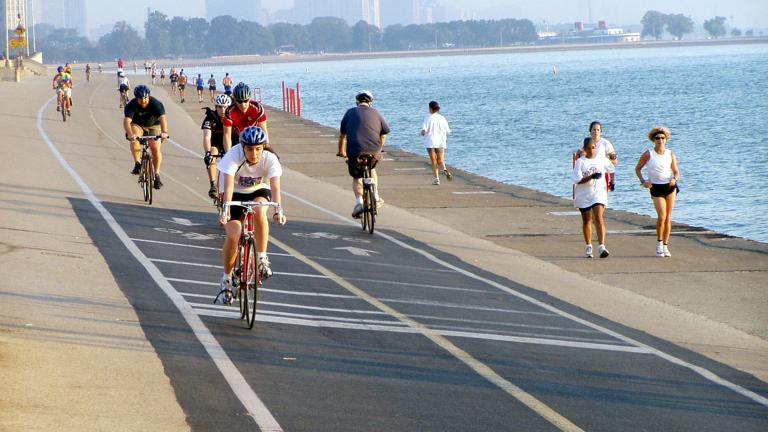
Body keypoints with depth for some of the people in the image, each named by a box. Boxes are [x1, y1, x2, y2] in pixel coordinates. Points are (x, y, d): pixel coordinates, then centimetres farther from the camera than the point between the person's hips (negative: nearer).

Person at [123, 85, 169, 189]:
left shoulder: (156, 104, -28)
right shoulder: (131, 106, -27)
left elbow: (162, 118, -43)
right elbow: (127, 121, -41)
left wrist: (164, 132, -62)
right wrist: (130, 134, -60)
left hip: (153, 126, 0)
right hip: (137, 125, 0)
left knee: (156, 149, -15)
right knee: (134, 139, -32)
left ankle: (157, 174, -1)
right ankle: (137, 164, -25)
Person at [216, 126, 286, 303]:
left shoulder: (270, 159, -25)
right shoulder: (233, 156, -29)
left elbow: (275, 186, -35)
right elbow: (228, 184, -39)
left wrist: (278, 210, -50)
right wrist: (225, 209, -53)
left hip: (259, 191, 1)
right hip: (236, 194, -1)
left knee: (259, 211, -36)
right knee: (232, 236, -17)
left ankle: (261, 258, -21)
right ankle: (226, 278, 6)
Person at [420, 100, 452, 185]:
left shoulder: (428, 118, -6)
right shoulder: (442, 118, 2)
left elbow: (424, 130, -15)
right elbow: (447, 131, 5)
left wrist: (423, 133, 8)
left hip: (431, 142, -2)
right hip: (441, 143, 2)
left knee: (434, 161, 6)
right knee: (440, 160, 9)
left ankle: (437, 178, -3)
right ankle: (445, 170, -23)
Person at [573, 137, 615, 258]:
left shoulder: (601, 159, 2)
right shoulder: (580, 161, -5)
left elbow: (611, 169, 23)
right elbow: (577, 180, -14)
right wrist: (591, 177, -25)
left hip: (599, 193, 0)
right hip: (584, 195, 0)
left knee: (599, 218, -16)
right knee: (586, 221, 12)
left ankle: (601, 246, -23)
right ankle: (588, 246, 26)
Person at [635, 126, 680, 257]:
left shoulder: (670, 154, 5)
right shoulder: (648, 154, -1)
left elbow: (676, 172, 7)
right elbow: (637, 168, 9)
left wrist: (674, 179, -15)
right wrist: (643, 181, -6)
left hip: (670, 187, 2)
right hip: (656, 187, -2)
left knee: (668, 218, 2)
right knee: (661, 217, -15)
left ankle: (665, 246, 10)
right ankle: (659, 243, 5)